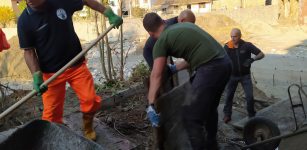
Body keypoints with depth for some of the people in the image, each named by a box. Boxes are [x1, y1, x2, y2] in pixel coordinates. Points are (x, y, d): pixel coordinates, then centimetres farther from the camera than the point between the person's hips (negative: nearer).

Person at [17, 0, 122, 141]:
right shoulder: (25, 20, -11)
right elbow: (29, 51, -6)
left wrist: (109, 13, 3)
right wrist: (37, 75, -17)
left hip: (76, 64, 1)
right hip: (51, 72, -1)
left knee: (90, 99, -3)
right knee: (51, 112, 1)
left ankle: (88, 128, 26)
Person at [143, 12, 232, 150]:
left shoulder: (161, 41, 0)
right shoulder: (184, 25, 22)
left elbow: (156, 76, -8)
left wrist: (150, 105, -8)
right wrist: (176, 68, 35)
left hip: (211, 69, -9)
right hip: (225, 63, 9)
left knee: (191, 118, -1)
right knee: (210, 108, 27)